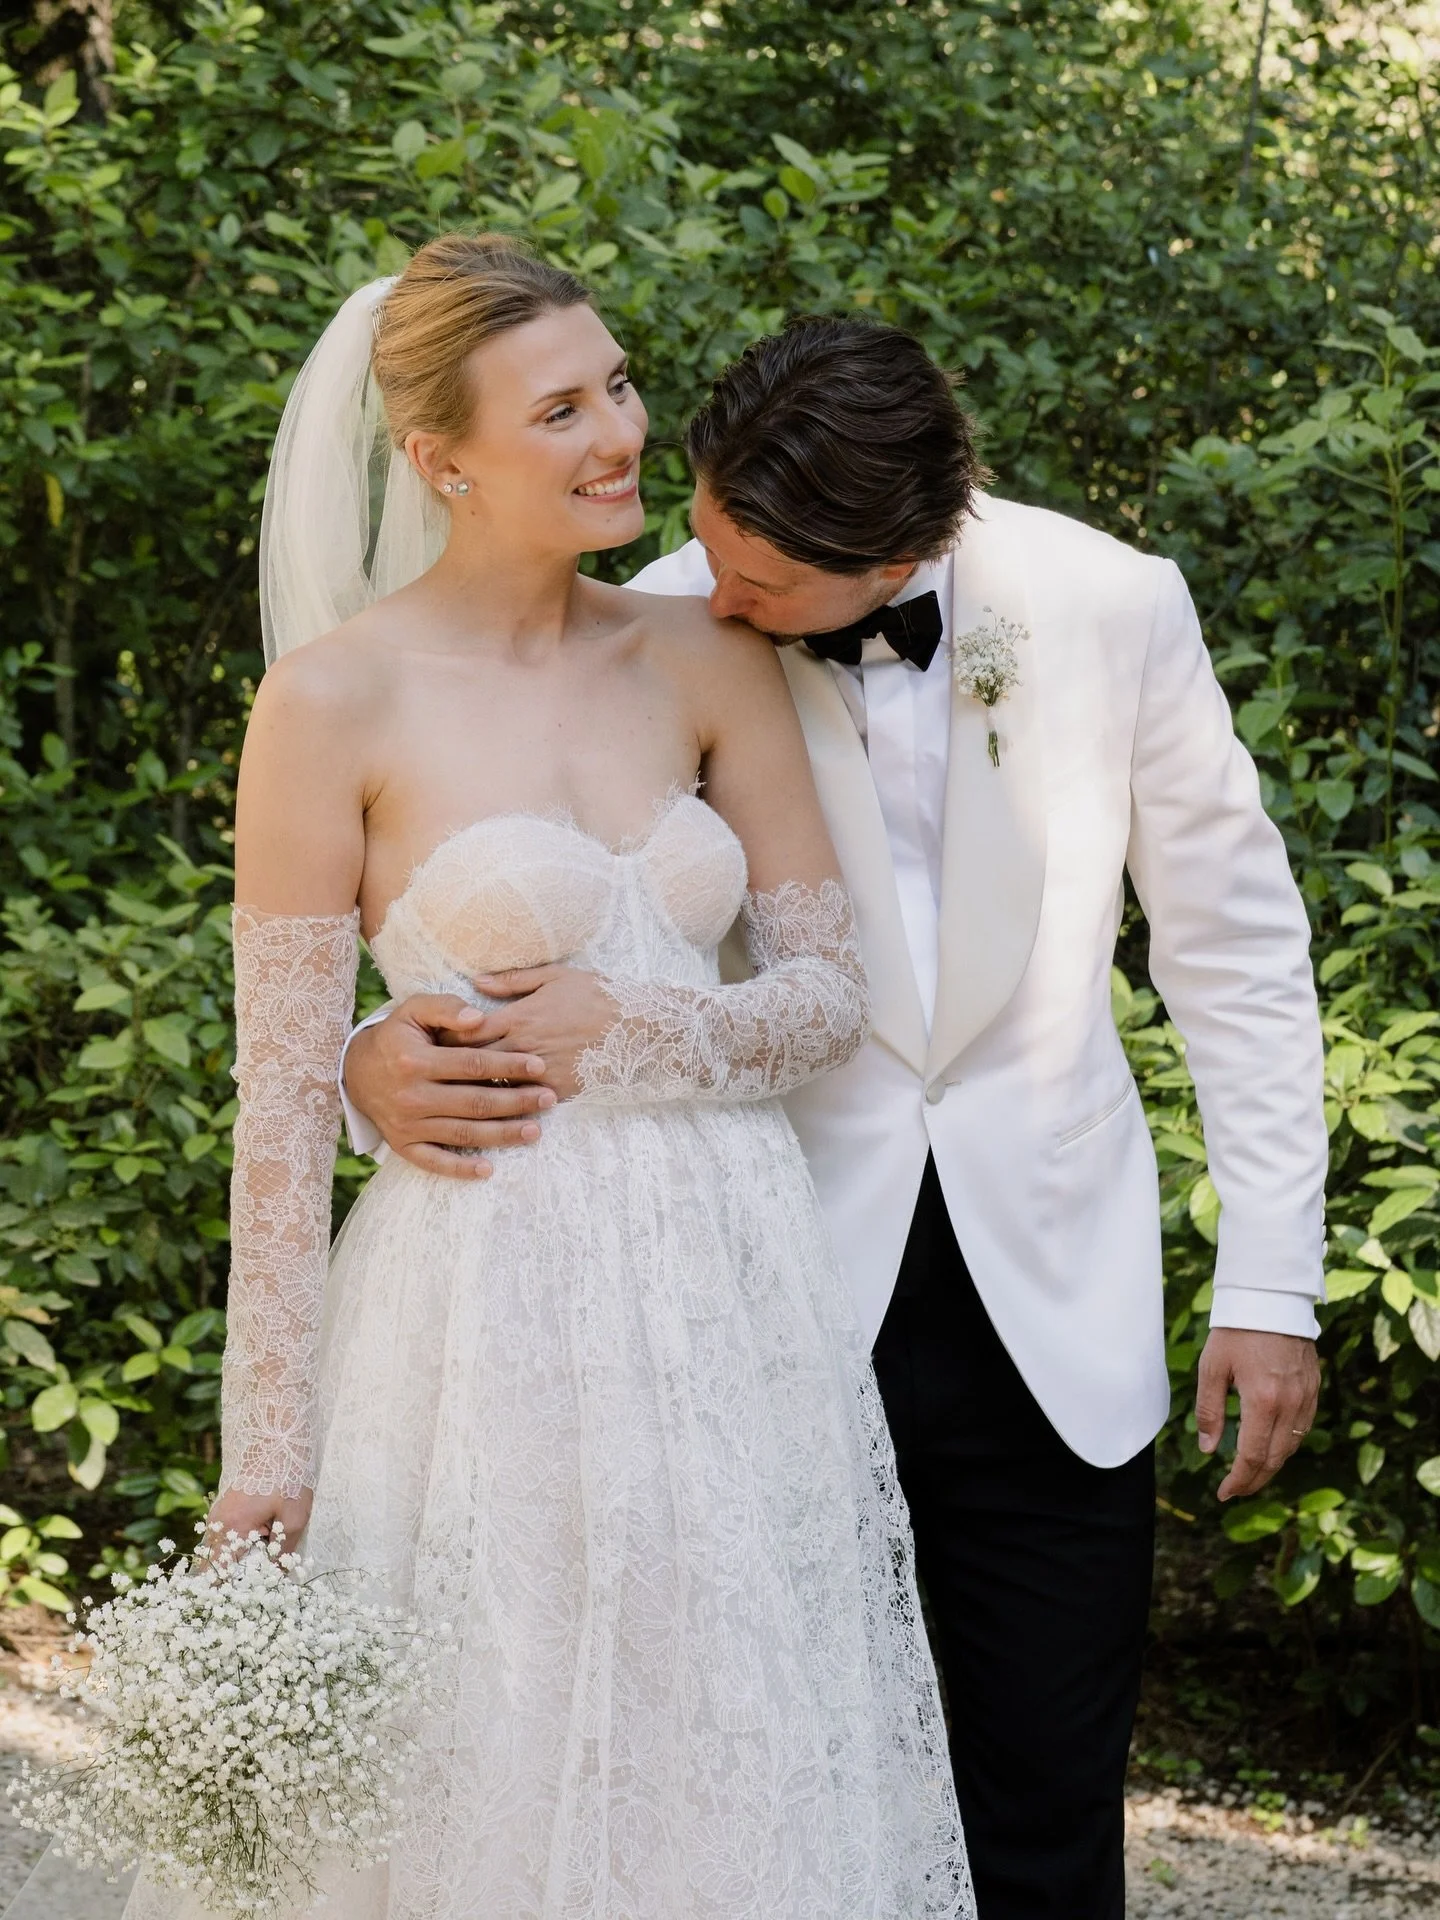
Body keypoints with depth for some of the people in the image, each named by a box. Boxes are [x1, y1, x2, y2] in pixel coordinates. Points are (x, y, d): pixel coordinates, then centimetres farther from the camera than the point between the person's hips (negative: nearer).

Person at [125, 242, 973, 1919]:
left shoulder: (707, 663, 5)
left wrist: (617, 1033, -11)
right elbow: (283, 1105, -7)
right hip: (493, 1302, -4)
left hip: (730, 1294, 4)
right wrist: (270, 1441, -7)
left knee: (730, 1784, 12)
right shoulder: (338, 697, -8)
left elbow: (831, 990, 6)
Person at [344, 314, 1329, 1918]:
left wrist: (1271, 1279, 1)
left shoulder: (1112, 607, -7)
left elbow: (1233, 945, 3)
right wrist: (382, 1061, -21)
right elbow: (520, 942, 2)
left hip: (1056, 1312, 1)